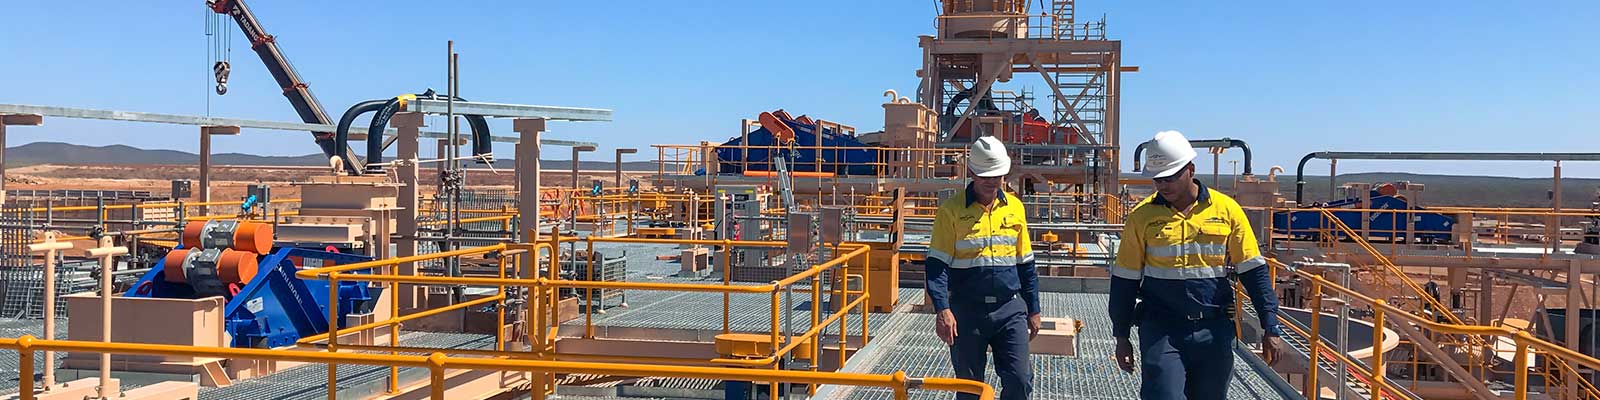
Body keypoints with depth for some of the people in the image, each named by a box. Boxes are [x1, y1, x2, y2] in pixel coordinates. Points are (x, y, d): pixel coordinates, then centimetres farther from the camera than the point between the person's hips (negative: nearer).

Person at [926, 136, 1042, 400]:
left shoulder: (1015, 207, 7)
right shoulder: (952, 210, -4)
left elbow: (1026, 264, 14)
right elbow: (937, 264, -8)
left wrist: (1033, 310, 12)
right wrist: (942, 309, -19)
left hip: (1010, 309, 2)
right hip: (966, 310, -2)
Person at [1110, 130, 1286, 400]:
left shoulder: (1227, 209, 1)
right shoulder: (1142, 216, -1)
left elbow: (1253, 271, 5)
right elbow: (1125, 280, 4)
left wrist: (1271, 328, 1)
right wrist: (1121, 336, 4)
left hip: (1215, 330, 2)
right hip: (1161, 330, -1)